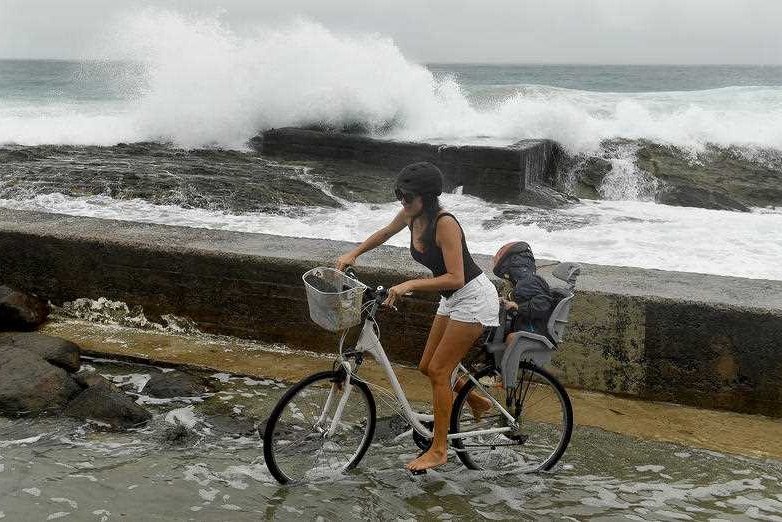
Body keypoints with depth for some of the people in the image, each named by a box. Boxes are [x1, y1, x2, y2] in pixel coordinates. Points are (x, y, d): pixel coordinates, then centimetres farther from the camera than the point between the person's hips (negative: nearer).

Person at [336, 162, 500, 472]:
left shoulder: (445, 224, -26)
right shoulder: (412, 215, -2)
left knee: (437, 371, -6)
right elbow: (385, 233, 20)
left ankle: (439, 450, 6)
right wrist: (353, 254, 11)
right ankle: (478, 403, 34)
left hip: (473, 298, -9)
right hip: (451, 299, 9)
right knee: (427, 367, 12)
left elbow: (455, 278, -30)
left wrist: (410, 285, -33)